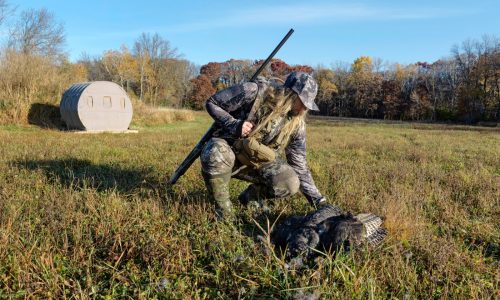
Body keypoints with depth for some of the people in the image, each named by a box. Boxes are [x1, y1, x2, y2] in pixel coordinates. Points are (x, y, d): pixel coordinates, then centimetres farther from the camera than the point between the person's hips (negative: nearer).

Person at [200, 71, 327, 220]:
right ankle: (223, 209, -14)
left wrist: (319, 201, -5)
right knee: (215, 156, -40)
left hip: (257, 161, 4)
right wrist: (234, 125, -28)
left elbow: (299, 164, -1)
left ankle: (252, 196, 10)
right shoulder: (255, 92, -21)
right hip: (228, 148, -4)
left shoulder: (296, 123, -7)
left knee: (290, 184, -22)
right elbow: (212, 103, -13)